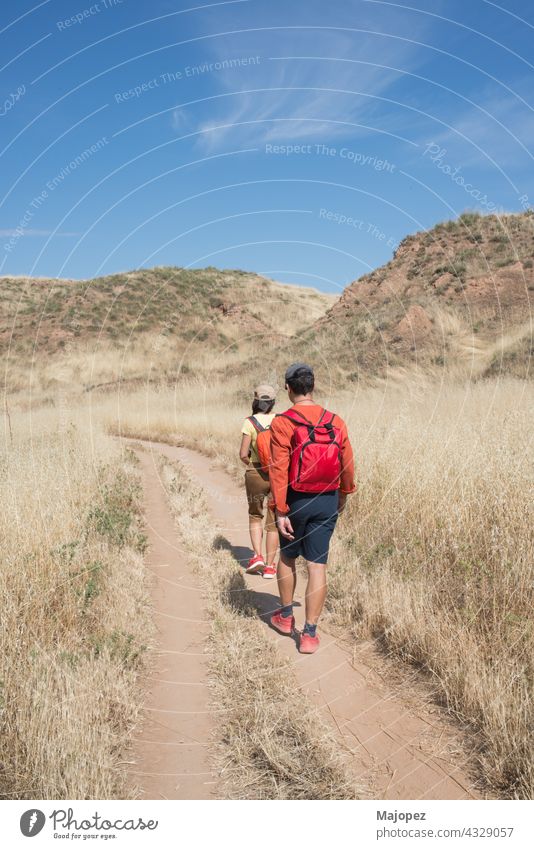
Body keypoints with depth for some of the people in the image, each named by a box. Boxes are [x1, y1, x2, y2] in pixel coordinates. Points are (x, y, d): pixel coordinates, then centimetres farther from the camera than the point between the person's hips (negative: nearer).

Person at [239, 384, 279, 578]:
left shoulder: (250, 422, -7)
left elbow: (243, 454, -9)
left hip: (256, 474, -1)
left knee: (255, 516, 22)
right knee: (273, 521, 10)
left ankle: (257, 555, 8)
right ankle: (269, 566, 13)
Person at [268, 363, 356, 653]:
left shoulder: (282, 423, -12)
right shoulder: (336, 422, -1)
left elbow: (278, 471, -16)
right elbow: (348, 465, 4)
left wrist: (281, 512, -12)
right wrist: (343, 496, 20)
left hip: (297, 501, -2)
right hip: (328, 502, 2)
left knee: (287, 556, 20)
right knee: (317, 565, 6)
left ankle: (285, 617, 36)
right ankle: (309, 634, 11)